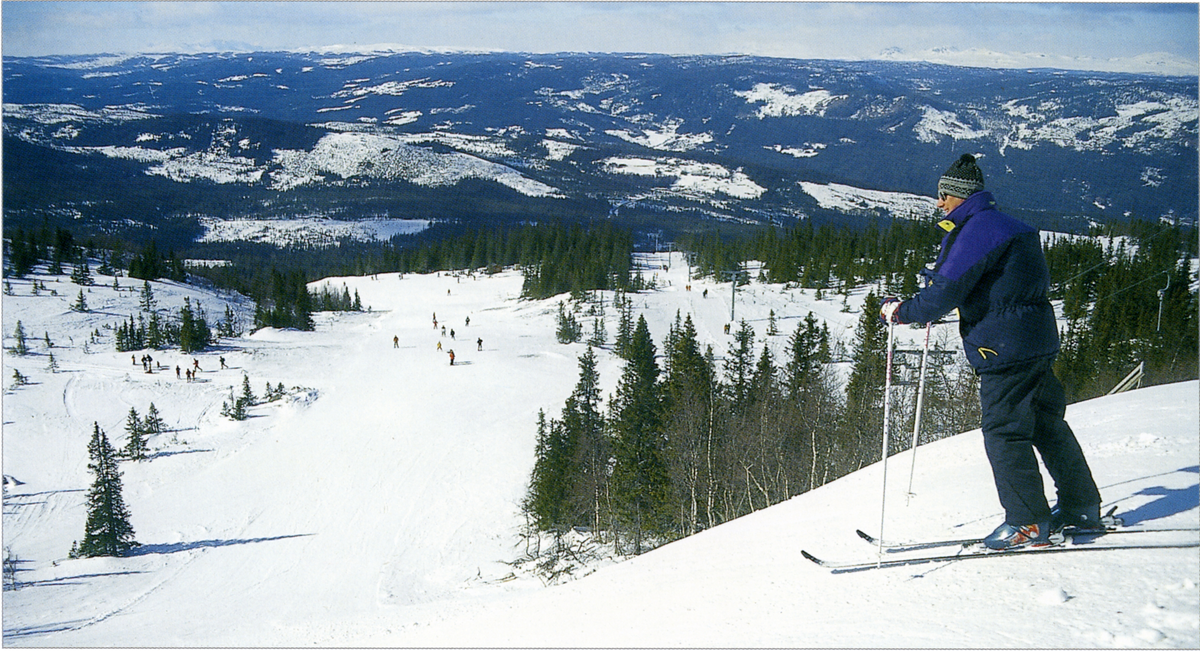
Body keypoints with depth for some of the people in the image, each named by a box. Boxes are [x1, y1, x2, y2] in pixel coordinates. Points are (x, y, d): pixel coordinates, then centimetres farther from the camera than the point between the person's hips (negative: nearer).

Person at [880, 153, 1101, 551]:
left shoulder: (977, 231, -16)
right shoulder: (1005, 226, 16)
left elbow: (947, 292, -21)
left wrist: (901, 312, -10)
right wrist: (937, 278, 23)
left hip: (1005, 349, -10)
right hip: (1038, 343, 10)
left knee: (1004, 433, -3)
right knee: (1047, 425, 17)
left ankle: (1029, 523, 1)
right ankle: (1081, 508, 25)